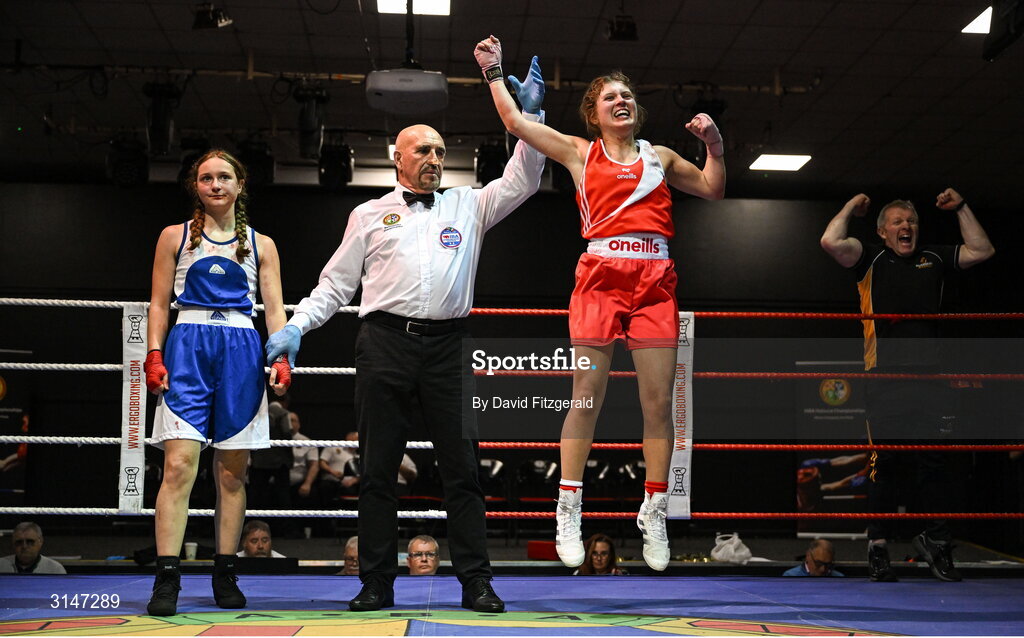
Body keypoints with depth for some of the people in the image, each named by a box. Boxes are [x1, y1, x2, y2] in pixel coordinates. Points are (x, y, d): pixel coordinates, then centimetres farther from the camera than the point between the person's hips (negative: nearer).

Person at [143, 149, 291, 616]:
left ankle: (225, 576, 10)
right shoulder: (175, 237, 12)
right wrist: (154, 357, -3)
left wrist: (281, 359, -4)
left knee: (232, 471, 3)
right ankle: (166, 580, -15)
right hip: (187, 348, -2)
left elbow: (274, 310, 11)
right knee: (179, 464, -14)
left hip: (241, 352, 2)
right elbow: (158, 304, 10)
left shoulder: (260, 244, 15)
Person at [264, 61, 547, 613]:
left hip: (447, 347, 1)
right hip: (385, 344, 0)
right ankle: (377, 584, 8)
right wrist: (297, 325, 1)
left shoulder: (467, 205, 18)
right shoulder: (370, 215, 15)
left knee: (461, 467, -1)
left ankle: (475, 581, 2)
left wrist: (529, 117, 3)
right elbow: (335, 282, 14)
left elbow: (521, 181, 12)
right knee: (378, 469, 2)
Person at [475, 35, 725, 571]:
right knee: (586, 397, -4)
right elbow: (514, 120, 16)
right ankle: (568, 513, 5)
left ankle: (654, 513, 9)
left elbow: (712, 190, 29)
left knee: (658, 400, -1)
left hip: (655, 280, 2)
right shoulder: (579, 152, 15)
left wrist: (714, 145, 15)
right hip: (600, 275, -2)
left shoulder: (660, 157, 22)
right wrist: (494, 70, 21)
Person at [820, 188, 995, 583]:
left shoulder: (934, 258, 19)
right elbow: (831, 242, -9)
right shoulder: (871, 260, 6)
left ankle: (935, 540, 16)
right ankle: (878, 546, 6)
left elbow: (982, 251, 20)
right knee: (885, 463, -1)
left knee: (935, 461, 4)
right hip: (885, 376, -3)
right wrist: (851, 207, 5)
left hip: (929, 376, 3)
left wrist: (961, 208, 18)